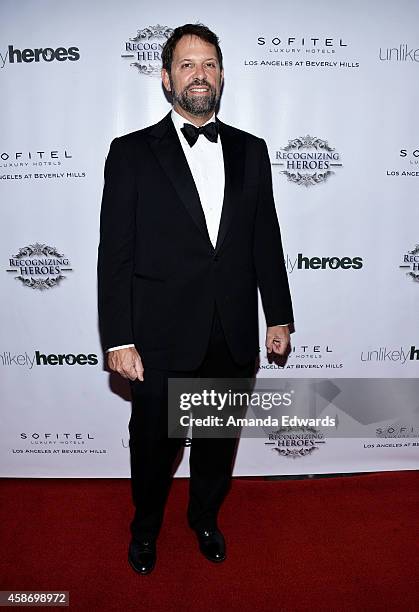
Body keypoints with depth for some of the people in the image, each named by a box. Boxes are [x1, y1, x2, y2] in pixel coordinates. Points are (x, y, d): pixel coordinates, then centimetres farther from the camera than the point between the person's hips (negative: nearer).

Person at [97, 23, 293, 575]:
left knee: (219, 442, 20)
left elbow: (266, 239, 8)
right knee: (153, 445, 16)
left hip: (234, 339, 3)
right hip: (162, 340, -2)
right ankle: (146, 527, 47)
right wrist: (118, 340, -11)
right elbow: (115, 253, -7)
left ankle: (205, 518, 49)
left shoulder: (250, 150, 7)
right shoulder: (132, 152, -3)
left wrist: (279, 315, 7)